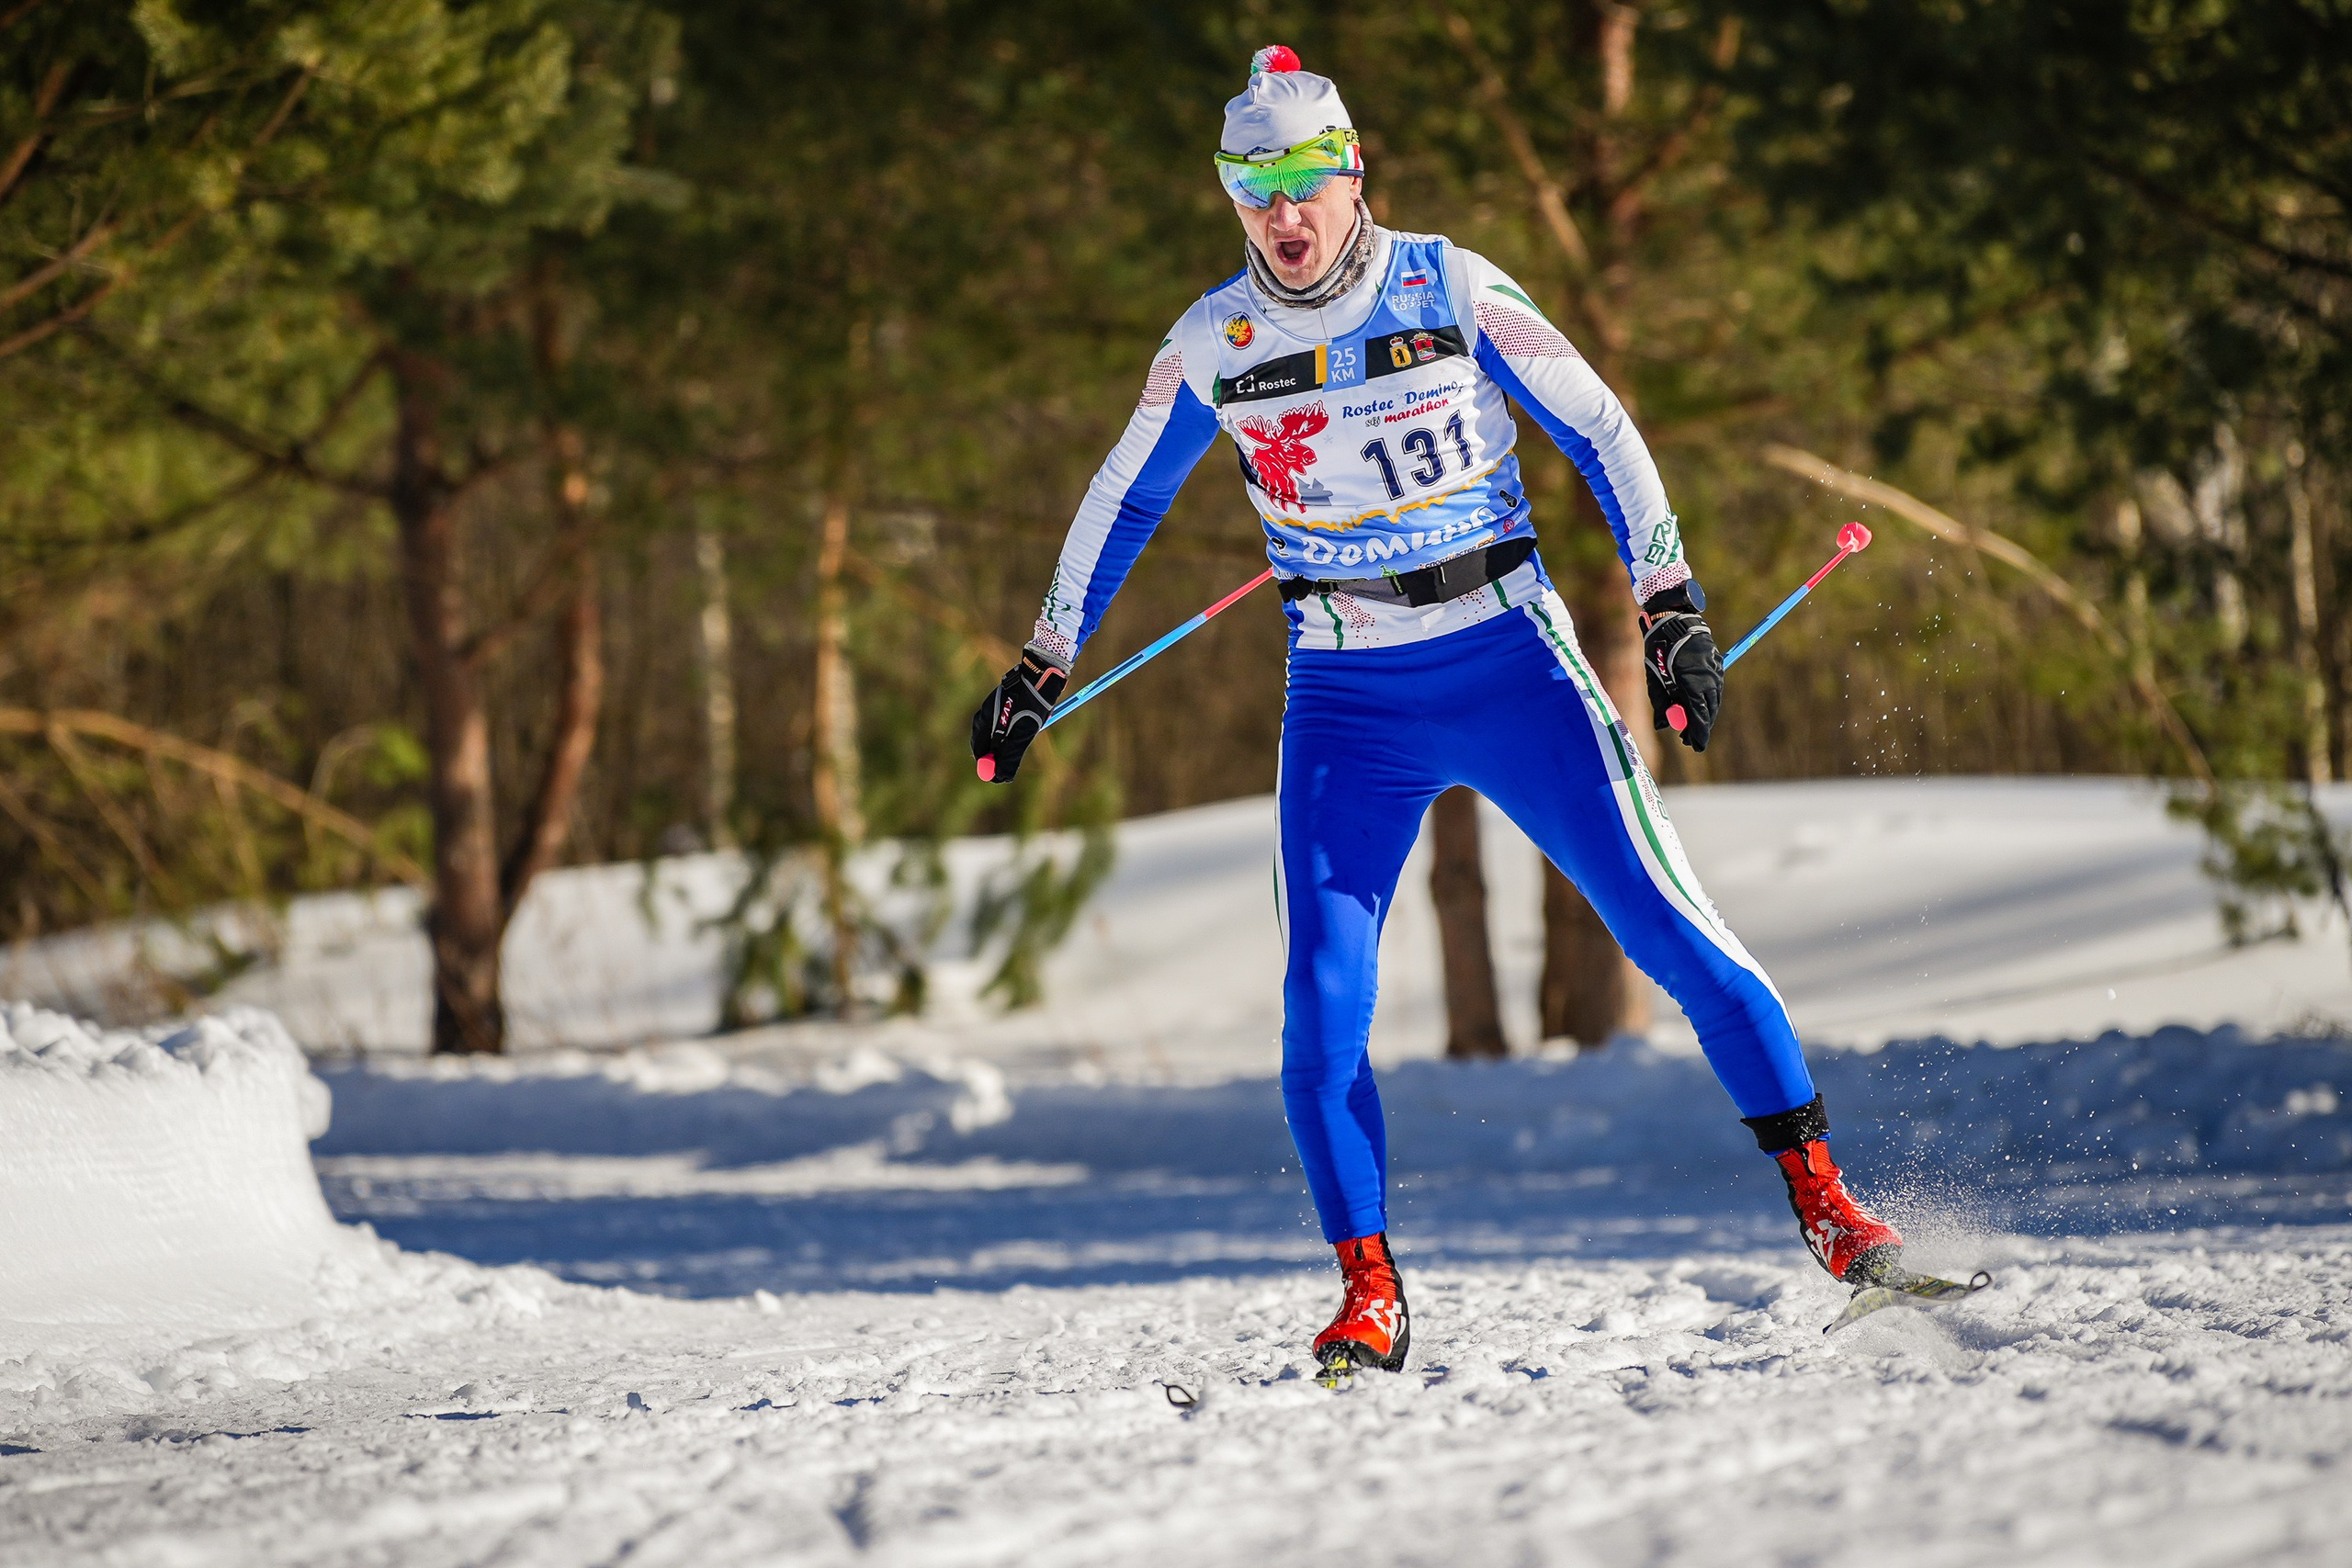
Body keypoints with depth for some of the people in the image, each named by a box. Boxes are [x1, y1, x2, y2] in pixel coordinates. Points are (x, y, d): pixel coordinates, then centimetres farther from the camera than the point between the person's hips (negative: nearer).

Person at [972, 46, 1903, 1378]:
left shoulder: (1453, 289, -5)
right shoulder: (1214, 343, 2)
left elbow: (1602, 432, 0)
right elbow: (1125, 502, 16)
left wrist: (1673, 608, -8)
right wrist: (1043, 670, 19)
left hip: (1510, 662, -2)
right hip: (1346, 703, 2)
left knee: (1667, 927, -7)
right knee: (1324, 994, -12)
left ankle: (1823, 1196, 3)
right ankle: (1369, 1294, -4)